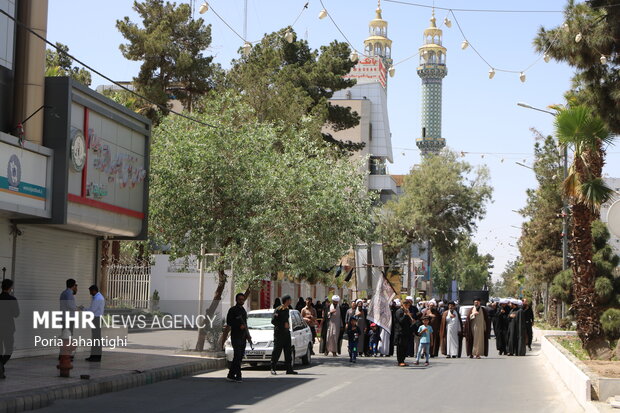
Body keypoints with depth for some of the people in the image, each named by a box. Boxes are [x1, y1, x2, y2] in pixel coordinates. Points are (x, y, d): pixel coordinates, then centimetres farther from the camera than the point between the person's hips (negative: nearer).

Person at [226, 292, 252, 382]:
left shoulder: (243, 311, 20)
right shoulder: (233, 310, -3)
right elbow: (228, 322, -9)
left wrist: (248, 335, 18)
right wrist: (239, 326, -18)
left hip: (243, 337, 8)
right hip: (235, 336, -8)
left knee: (239, 357, 6)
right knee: (237, 356, -12)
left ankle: (231, 375, 11)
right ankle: (238, 376, -12)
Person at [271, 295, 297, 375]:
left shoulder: (287, 309, 13)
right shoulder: (278, 310, -11)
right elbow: (273, 321, -16)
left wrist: (287, 325, 13)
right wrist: (283, 325, -19)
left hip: (286, 333, 8)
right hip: (279, 333, -8)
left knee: (288, 351, 7)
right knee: (277, 351, -5)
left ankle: (289, 369, 10)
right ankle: (273, 369, 1)